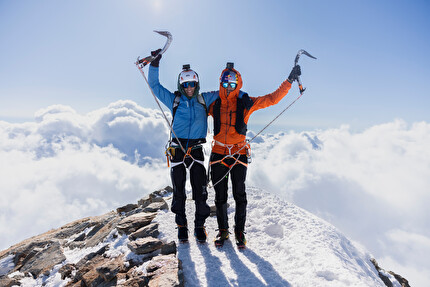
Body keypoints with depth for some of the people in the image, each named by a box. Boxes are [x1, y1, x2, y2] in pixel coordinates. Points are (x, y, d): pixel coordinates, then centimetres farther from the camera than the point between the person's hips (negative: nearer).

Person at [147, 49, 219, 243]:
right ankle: (181, 225, 24)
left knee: (200, 191, 1)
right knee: (179, 191, 8)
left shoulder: (204, 100, 10)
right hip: (178, 150, 0)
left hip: (197, 150, 1)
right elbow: (154, 85, 8)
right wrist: (155, 63, 2)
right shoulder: (174, 100, 7)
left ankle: (199, 226, 17)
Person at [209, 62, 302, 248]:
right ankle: (223, 230, 26)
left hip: (239, 154, -1)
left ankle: (240, 231, 22)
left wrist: (289, 81, 0)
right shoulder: (213, 104, 5)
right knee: (220, 196, 10)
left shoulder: (246, 103, 0)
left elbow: (272, 99, 2)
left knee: (239, 195, 5)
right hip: (218, 154, 2)